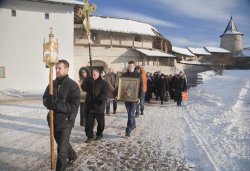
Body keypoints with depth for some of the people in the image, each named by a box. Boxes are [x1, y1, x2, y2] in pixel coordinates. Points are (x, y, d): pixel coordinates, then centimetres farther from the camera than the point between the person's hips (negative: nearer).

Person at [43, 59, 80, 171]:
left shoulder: (72, 85, -12)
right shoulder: (52, 83, 7)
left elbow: (74, 105, -17)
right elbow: (45, 99, 7)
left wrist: (57, 105, -21)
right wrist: (52, 103, -16)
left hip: (65, 121, -7)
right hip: (53, 120, 7)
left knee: (62, 149, -2)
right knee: (62, 142, 26)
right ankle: (72, 155, 51)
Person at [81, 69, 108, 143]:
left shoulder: (103, 83, -3)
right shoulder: (89, 82, 11)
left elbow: (104, 94, -12)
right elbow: (83, 88, -3)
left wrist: (99, 100, -25)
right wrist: (88, 80, -12)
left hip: (99, 106, -3)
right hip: (89, 106, 3)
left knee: (101, 122, 11)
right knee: (88, 122, 3)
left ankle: (99, 134, 30)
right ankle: (90, 136, 13)